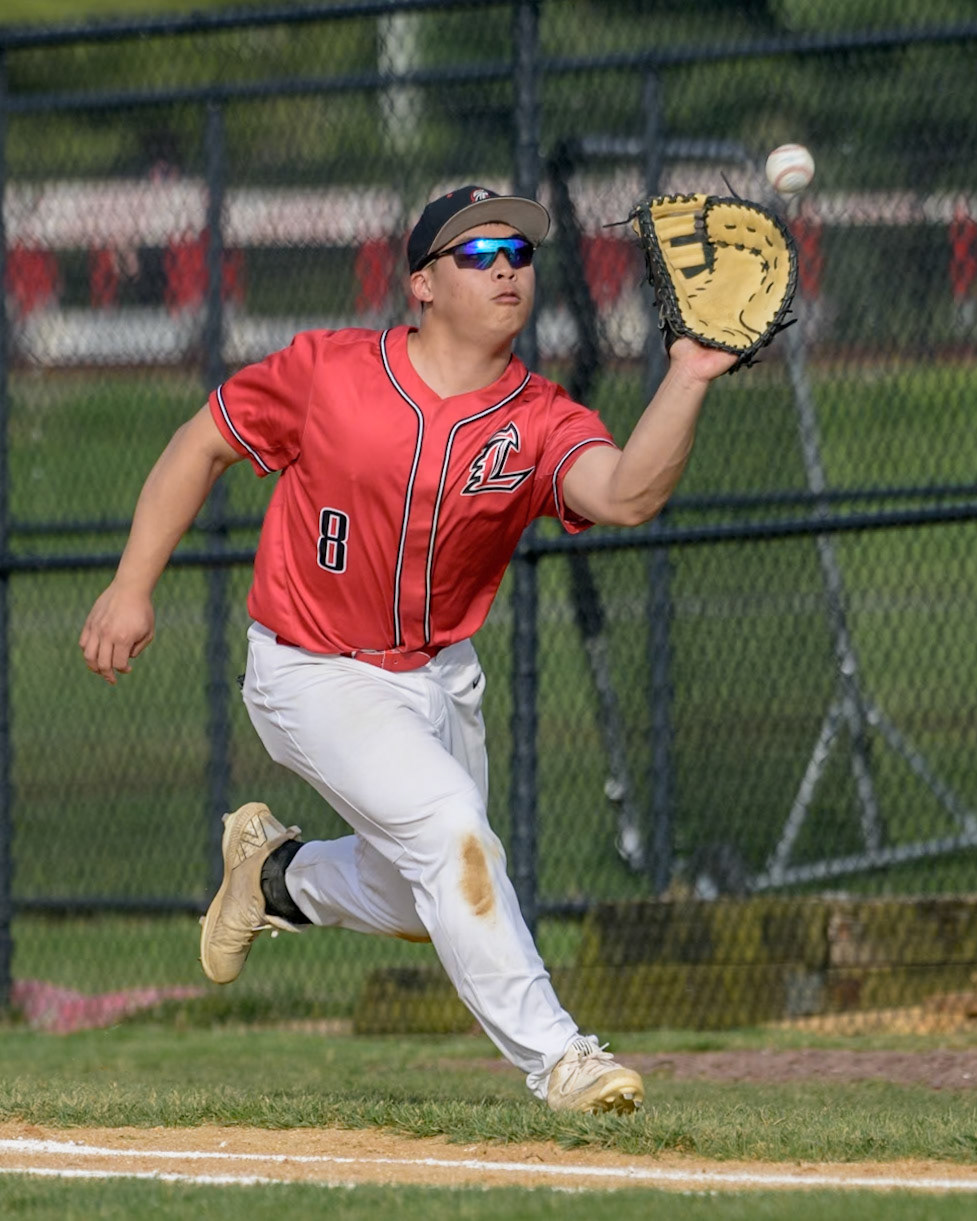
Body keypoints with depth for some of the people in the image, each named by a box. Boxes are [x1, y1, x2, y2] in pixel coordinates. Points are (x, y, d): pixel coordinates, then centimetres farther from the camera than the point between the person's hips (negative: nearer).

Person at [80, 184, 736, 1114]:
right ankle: (550, 1057, -18)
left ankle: (278, 874, 44)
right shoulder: (327, 372, -15)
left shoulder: (541, 422, -12)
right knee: (449, 827, -23)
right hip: (314, 678, -5)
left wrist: (687, 381, -46)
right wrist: (132, 587, -7)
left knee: (426, 899, 16)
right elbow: (202, 445, -2)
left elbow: (625, 495, -32)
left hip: (439, 679, 5)